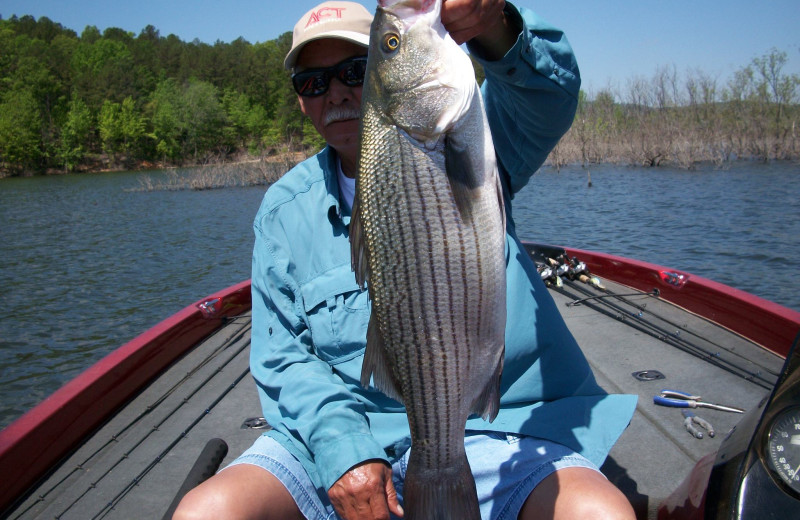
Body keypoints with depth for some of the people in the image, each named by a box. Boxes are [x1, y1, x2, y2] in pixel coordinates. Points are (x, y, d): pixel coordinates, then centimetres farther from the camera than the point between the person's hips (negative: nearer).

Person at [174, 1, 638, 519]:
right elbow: (283, 358, 5)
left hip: (492, 430, -1)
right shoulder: (285, 209, 7)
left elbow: (549, 89, -15)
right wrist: (340, 445, -11)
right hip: (340, 433, 2)